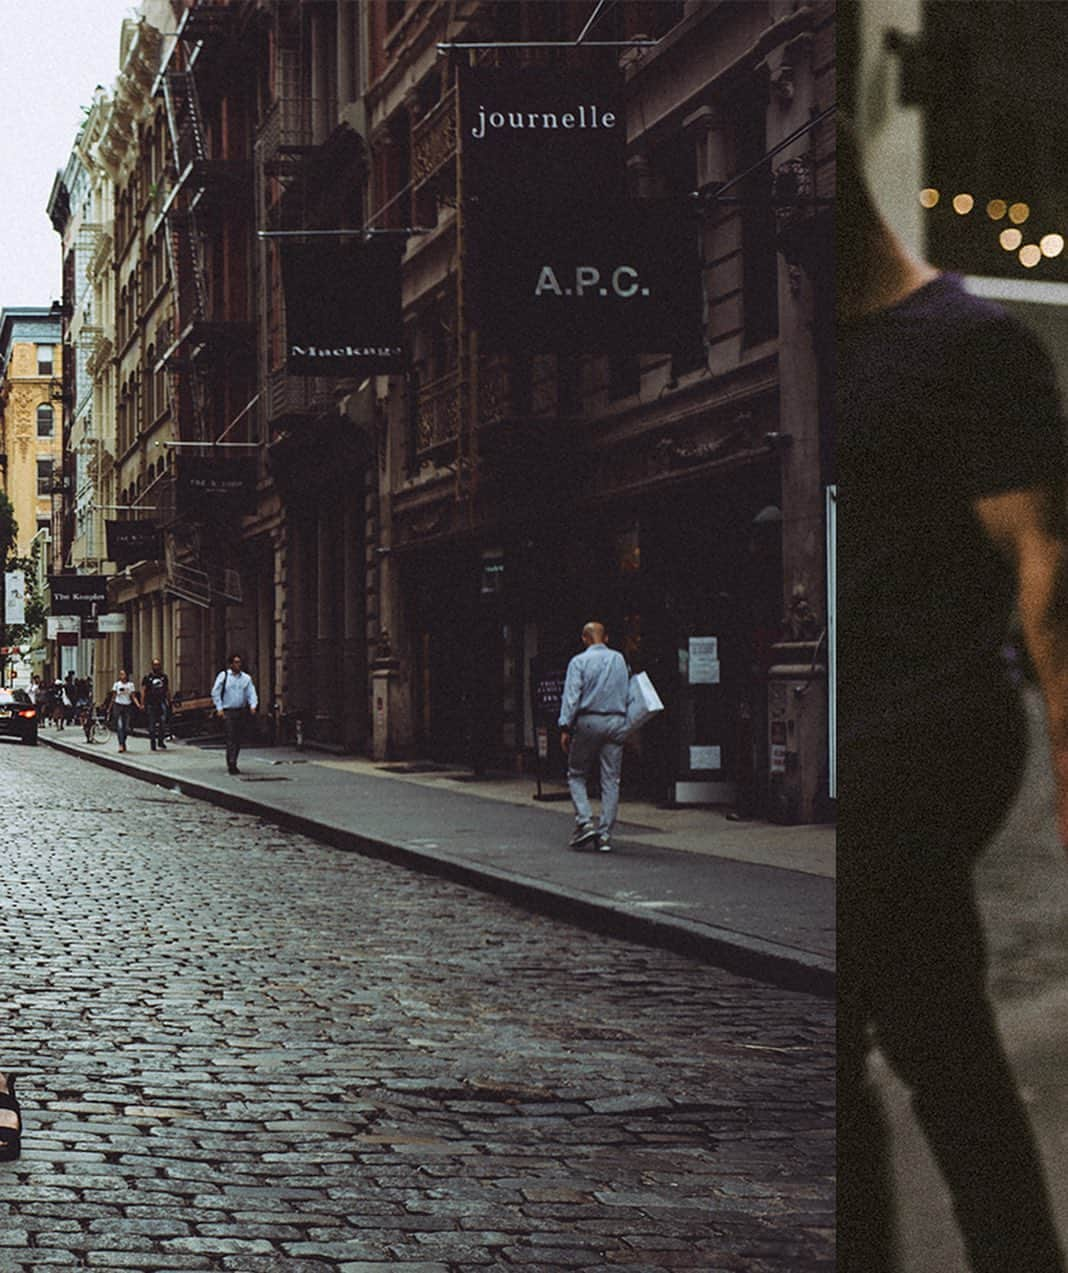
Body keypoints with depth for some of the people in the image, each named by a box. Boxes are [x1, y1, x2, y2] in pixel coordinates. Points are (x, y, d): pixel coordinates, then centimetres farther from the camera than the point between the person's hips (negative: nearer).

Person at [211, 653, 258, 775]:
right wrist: (219, 708, -6)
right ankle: (231, 764, -13)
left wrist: (253, 706, -11)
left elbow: (251, 693, 7)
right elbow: (215, 693, 1)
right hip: (228, 711, -4)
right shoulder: (223, 676, -1)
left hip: (242, 711, 4)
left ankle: (232, 763, 21)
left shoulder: (246, 678, 8)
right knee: (231, 738, -12)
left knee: (239, 739, 8)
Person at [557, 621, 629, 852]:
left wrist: (565, 728, -11)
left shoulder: (579, 661, -4)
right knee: (611, 779, 3)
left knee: (577, 775, 9)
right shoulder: (619, 660, 10)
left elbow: (571, 696, -10)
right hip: (616, 721, 3)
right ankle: (605, 834, 1)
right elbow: (627, 694, 15)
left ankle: (585, 822, -8)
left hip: (588, 722, -3)